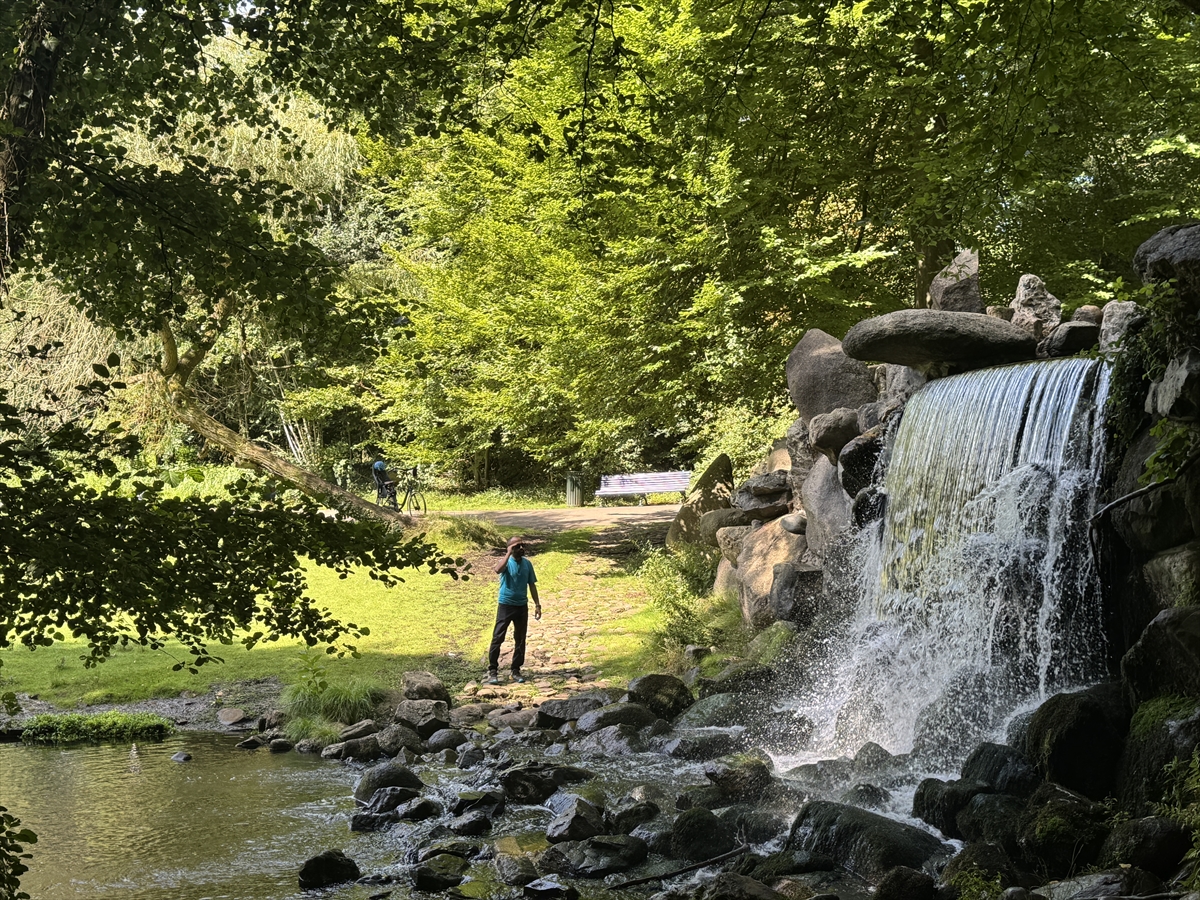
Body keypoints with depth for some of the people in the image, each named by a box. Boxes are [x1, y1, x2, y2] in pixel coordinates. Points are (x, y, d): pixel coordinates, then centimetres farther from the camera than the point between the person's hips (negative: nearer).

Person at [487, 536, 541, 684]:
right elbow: (498, 570, -33)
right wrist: (509, 553, -28)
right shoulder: (507, 562, -9)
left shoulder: (527, 564, 5)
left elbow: (532, 585, 12)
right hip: (505, 605, -5)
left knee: (520, 639, 9)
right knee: (498, 638, -7)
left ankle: (516, 671, 19)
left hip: (522, 606, 5)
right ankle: (493, 671, -2)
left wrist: (537, 604, 7)